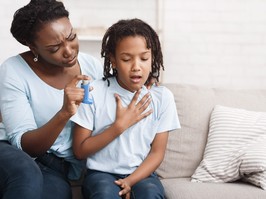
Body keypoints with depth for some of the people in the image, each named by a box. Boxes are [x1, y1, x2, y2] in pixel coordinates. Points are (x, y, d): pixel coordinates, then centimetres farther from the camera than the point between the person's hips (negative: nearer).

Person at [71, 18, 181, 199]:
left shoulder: (162, 96, -2)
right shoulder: (94, 92, -9)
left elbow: (157, 152, 1)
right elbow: (80, 151, -6)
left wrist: (130, 181, -16)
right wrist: (120, 125, -15)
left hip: (141, 173, 2)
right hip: (102, 172, -1)